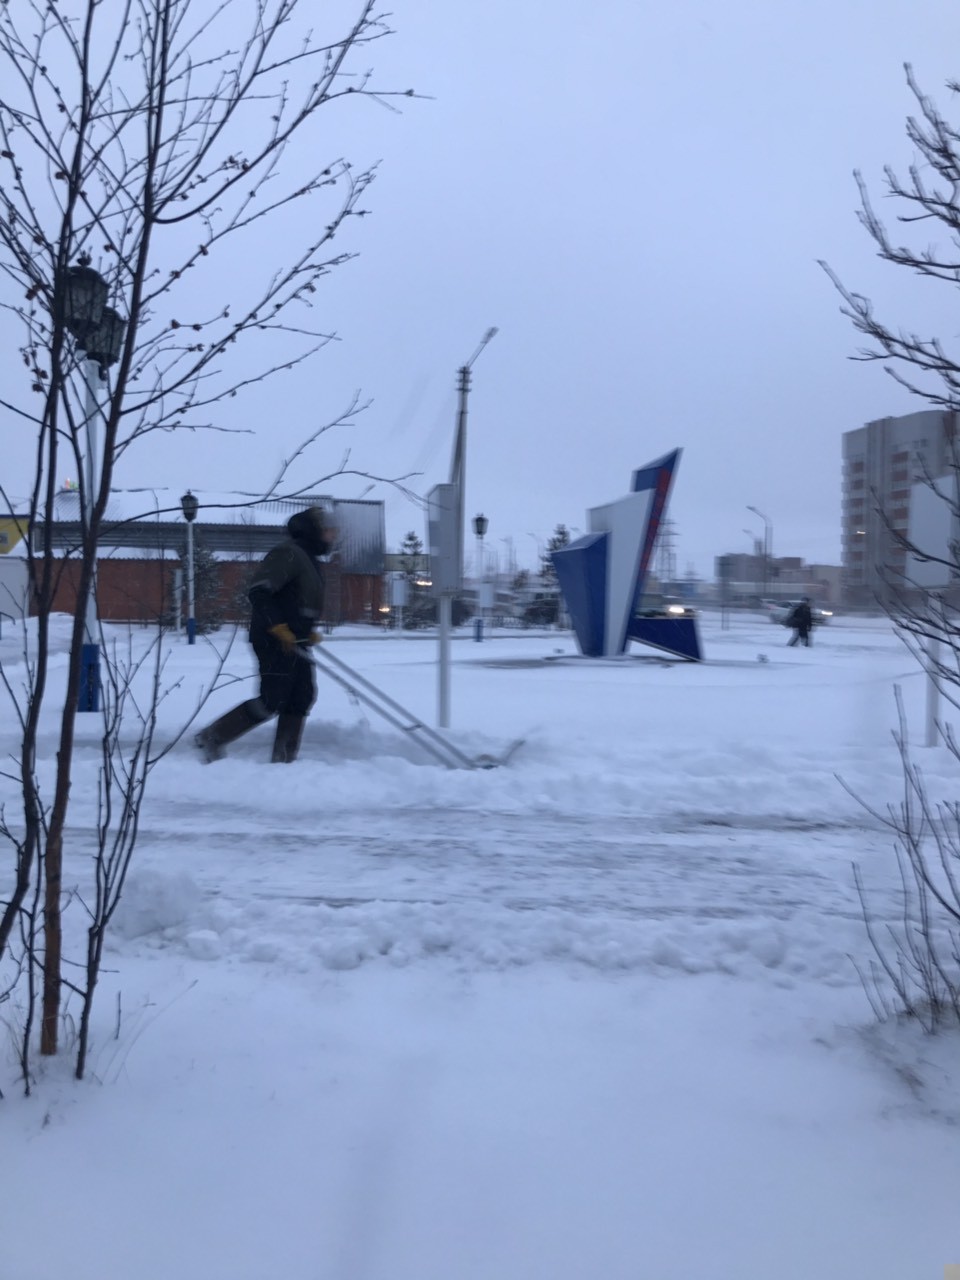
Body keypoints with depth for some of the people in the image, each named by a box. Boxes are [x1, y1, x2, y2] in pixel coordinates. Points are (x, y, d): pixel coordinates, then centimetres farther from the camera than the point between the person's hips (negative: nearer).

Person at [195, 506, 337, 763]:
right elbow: (258, 593, -23)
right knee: (271, 703, -9)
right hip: (274, 641, -10)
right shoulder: (288, 553, -15)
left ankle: (283, 759, 15)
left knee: (302, 698, 8)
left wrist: (312, 630, 14)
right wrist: (279, 628, -25)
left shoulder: (310, 560, 16)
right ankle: (211, 738, 4)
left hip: (294, 642, 10)